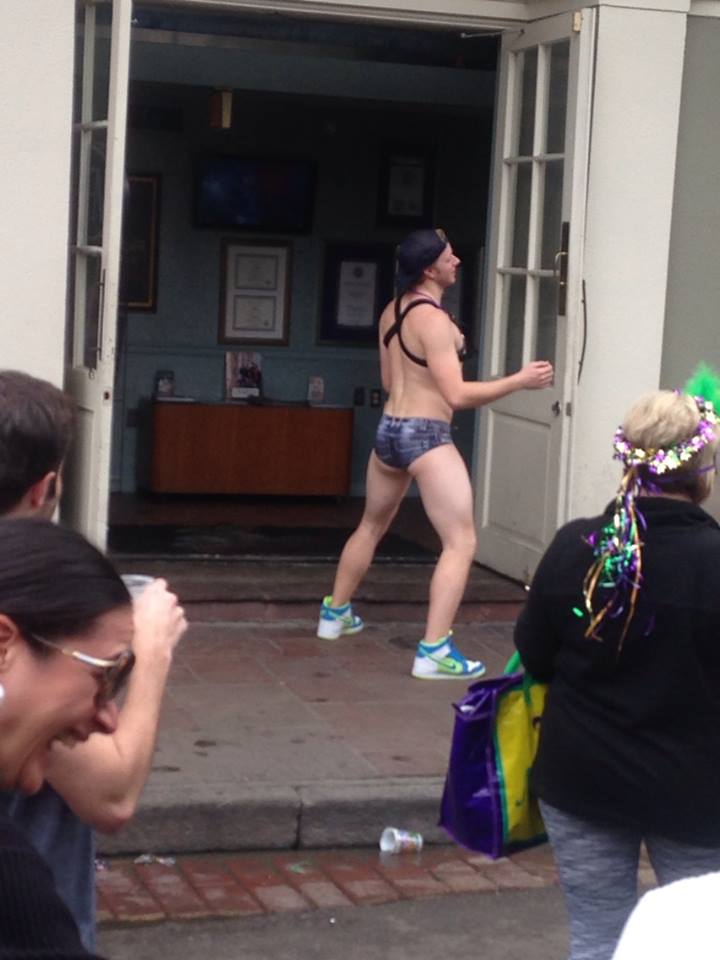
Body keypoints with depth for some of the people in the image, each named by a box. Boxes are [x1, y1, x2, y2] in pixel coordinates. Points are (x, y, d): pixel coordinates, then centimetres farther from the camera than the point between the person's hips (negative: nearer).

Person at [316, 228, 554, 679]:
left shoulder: (392, 311, 9)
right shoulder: (433, 318, -17)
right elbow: (456, 395, -20)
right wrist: (519, 380, -15)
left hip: (389, 430, 9)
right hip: (426, 436, -9)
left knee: (372, 526, 28)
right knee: (462, 542, -8)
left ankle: (335, 614, 42)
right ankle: (434, 651, -15)